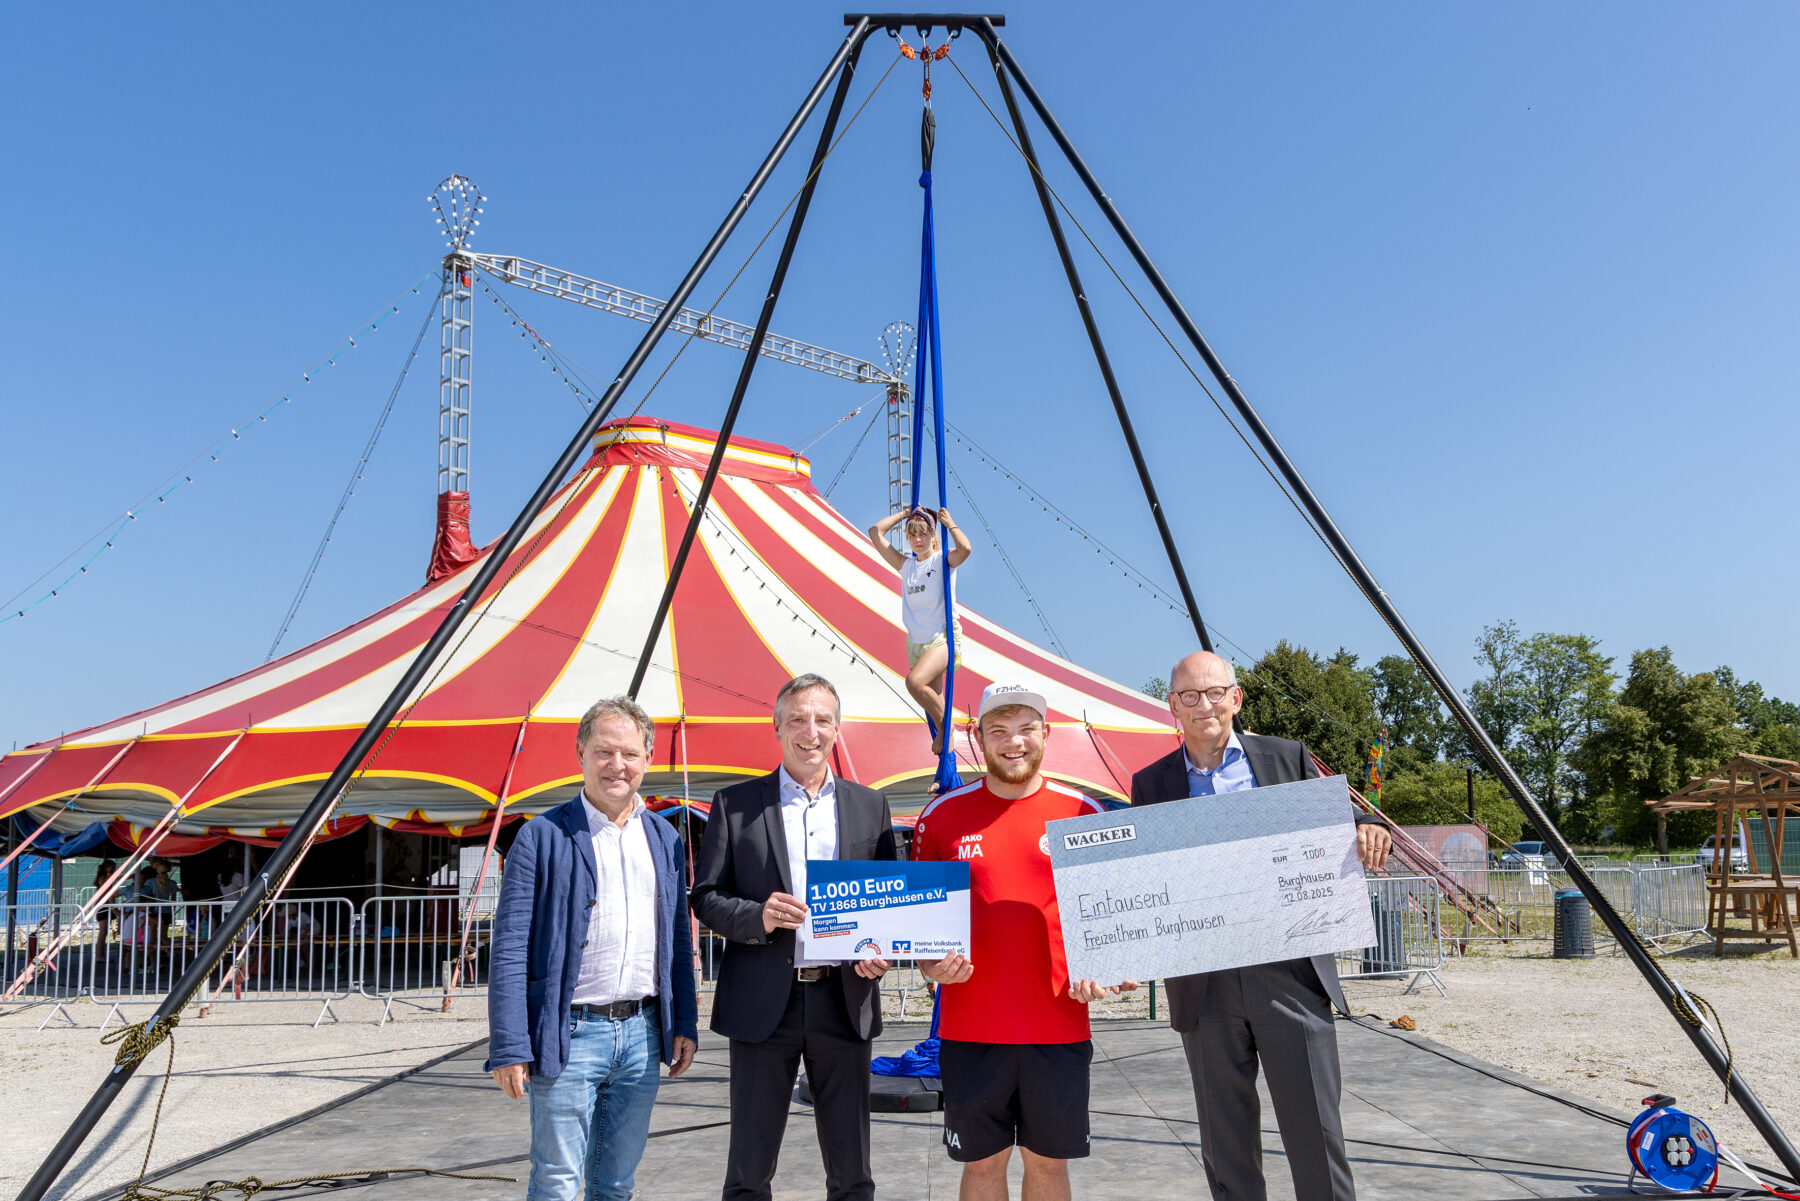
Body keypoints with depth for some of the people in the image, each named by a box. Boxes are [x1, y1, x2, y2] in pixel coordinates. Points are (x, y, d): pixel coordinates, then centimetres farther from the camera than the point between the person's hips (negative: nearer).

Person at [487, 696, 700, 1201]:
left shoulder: (665, 839, 10)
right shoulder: (542, 837, -6)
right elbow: (508, 952, -8)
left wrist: (684, 1024, 10)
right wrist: (509, 1047, -13)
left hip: (643, 1034, 5)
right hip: (571, 1035, -4)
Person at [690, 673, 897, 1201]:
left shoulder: (870, 805, 9)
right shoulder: (735, 804, 4)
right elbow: (706, 899, 2)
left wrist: (880, 949, -8)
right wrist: (758, 918, -17)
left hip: (844, 999, 2)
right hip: (762, 1002, -1)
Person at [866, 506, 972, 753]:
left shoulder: (943, 560, -3)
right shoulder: (906, 565, 10)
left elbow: (965, 549, -26)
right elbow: (875, 532, 8)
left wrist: (949, 523, -11)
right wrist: (904, 514, 12)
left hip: (943, 638, -6)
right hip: (916, 642, 6)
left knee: (915, 681, -30)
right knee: (932, 700, 8)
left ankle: (945, 724, -9)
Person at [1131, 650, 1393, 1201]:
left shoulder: (1286, 757, 6)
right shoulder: (1151, 783, 7)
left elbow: (1337, 825, 8)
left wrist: (1367, 828, -14)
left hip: (1290, 973, -1)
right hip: (1204, 985, 1)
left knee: (1316, 1133, 1)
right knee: (1226, 1144, 11)